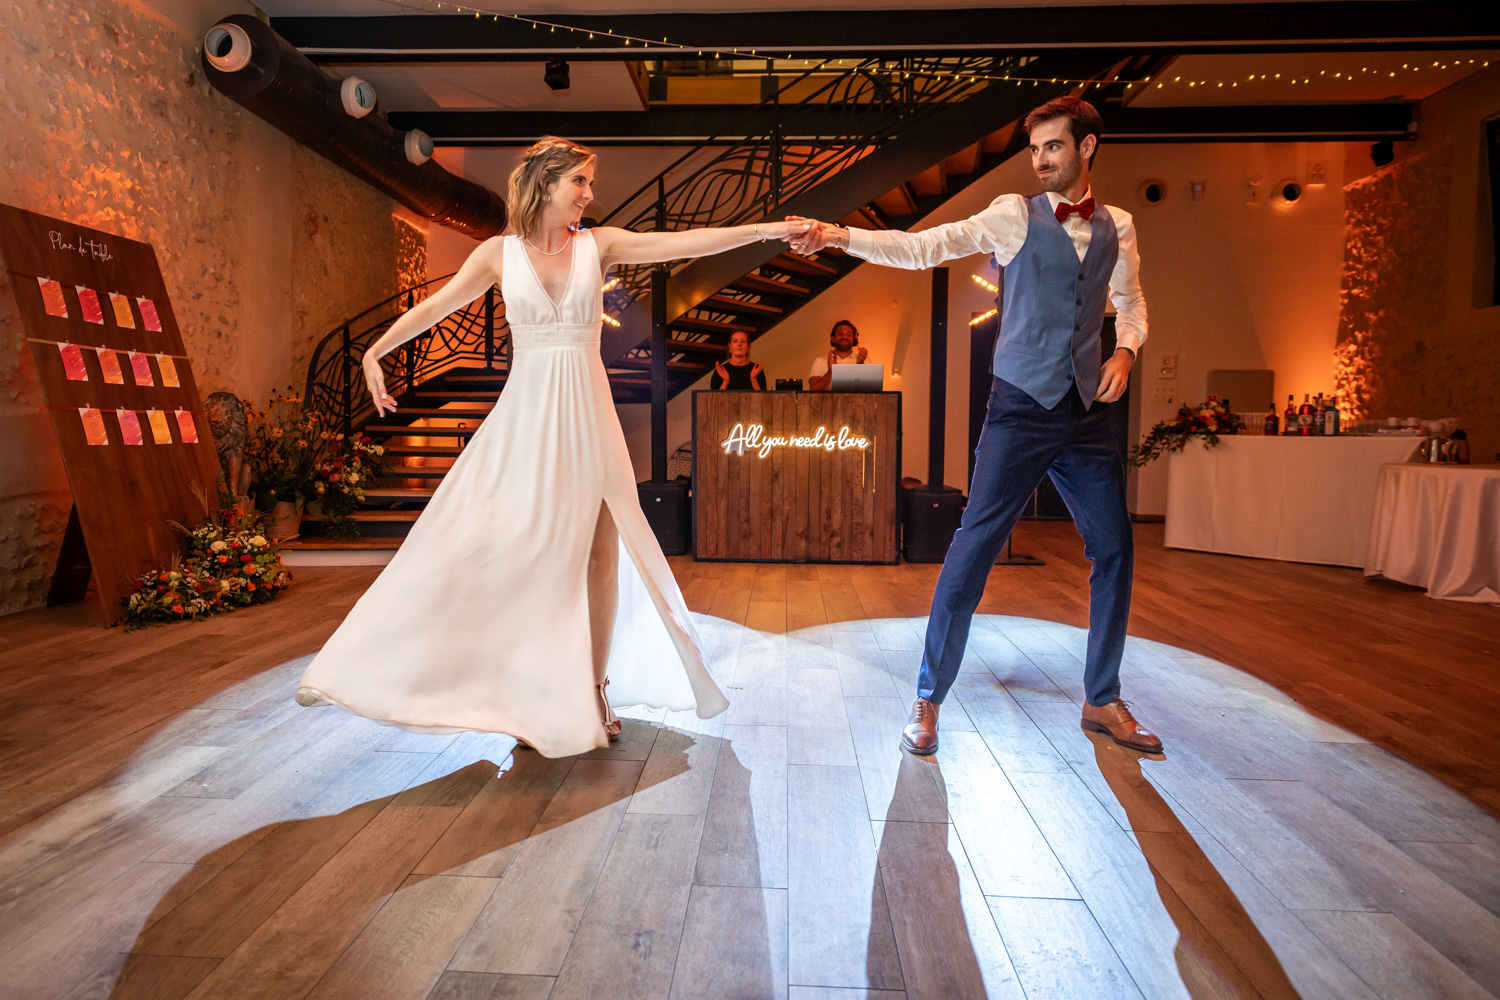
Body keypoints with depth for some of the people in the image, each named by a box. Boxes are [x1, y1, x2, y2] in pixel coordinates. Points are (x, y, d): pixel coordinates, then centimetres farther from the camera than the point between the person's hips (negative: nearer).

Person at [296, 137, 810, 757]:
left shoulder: (598, 245, 6)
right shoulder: (500, 252, 6)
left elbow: (684, 243, -2)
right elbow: (435, 306, 11)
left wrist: (766, 229, -8)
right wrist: (375, 352, 8)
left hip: (585, 411, 1)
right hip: (525, 410, 0)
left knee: (597, 547, 0)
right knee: (497, 543, -3)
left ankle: (594, 687, 15)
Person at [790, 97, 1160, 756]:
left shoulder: (1117, 227, 13)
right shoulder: (1013, 214, 1)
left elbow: (1130, 302, 21)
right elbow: (924, 247, -7)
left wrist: (1126, 350, 0)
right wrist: (839, 237, -18)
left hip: (1088, 414, 5)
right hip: (1020, 410, -4)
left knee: (1114, 551, 8)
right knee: (972, 551, -8)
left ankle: (1102, 701, 25)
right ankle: (928, 702, 5)